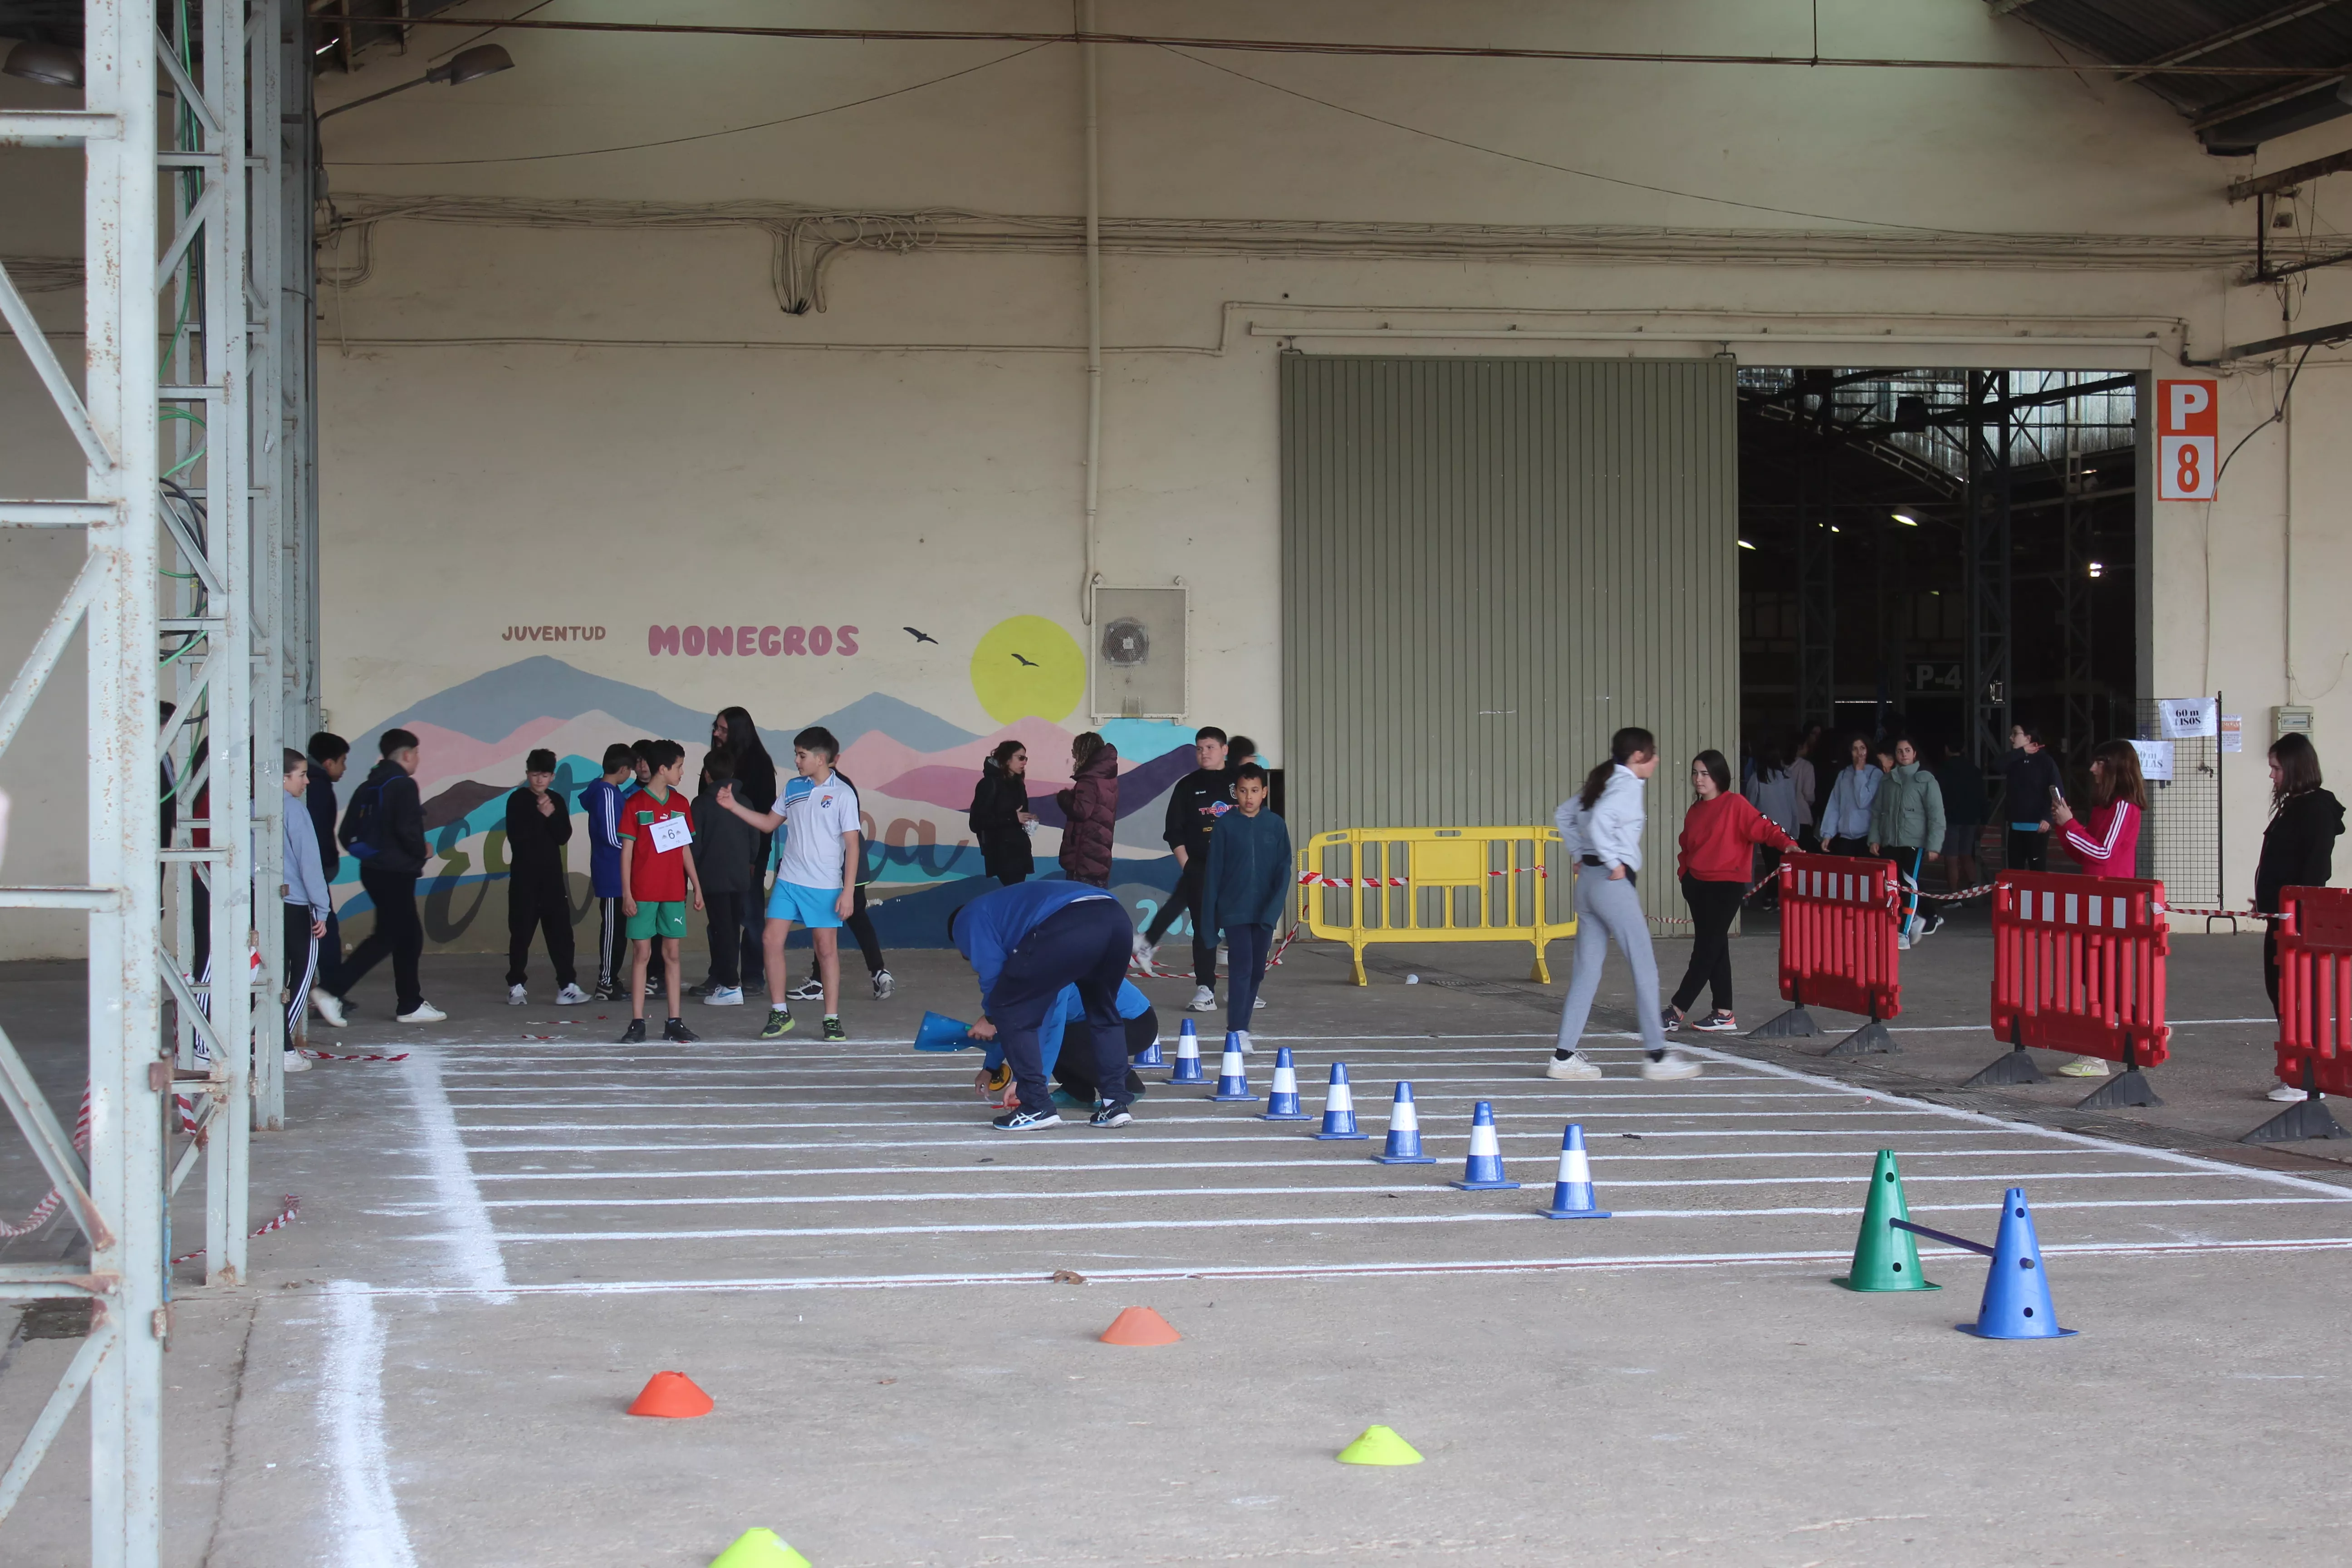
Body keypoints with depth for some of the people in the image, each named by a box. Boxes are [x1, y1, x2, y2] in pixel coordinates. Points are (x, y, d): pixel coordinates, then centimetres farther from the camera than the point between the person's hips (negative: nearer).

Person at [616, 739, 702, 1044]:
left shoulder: (680, 803, 10)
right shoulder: (635, 804, -4)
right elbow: (627, 850, -4)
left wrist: (696, 885, 12)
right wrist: (626, 893, -8)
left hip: (674, 891, 4)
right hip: (643, 892, -4)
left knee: (672, 954, 5)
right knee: (642, 954, -2)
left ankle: (674, 1023, 8)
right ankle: (637, 1023, 1)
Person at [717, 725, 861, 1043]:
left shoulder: (843, 795, -7)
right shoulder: (793, 788, 8)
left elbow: (852, 845, -7)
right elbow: (769, 823, 20)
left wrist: (849, 891, -11)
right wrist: (734, 806, 9)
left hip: (825, 886, -5)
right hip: (788, 881, 5)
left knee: (827, 948, 0)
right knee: (771, 940, -2)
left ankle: (832, 1019, 9)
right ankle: (780, 1014, 9)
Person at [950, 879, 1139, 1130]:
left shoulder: (967, 920, 25)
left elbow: (991, 970, 5)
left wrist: (991, 1018, 25)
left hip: (1066, 931, -8)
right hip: (1116, 920, 8)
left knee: (1009, 1011, 11)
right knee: (1103, 1013, 32)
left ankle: (1037, 1107, 9)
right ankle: (1117, 1103, 25)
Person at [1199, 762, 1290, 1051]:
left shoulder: (1276, 825, 2)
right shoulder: (1226, 825, -3)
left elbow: (1284, 870, 2)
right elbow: (1213, 872, -1)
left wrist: (1273, 908, -11)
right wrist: (1208, 918, -3)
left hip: (1264, 912, 3)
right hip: (1234, 910, -3)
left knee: (1257, 971, 8)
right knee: (1242, 967, -13)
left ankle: (1241, 1026, 19)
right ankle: (1237, 1031, -13)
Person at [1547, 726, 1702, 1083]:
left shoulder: (1604, 783, 16)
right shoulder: (1627, 786, -11)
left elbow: (1564, 814, 24)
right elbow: (1601, 820, -28)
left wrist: (1578, 856, 21)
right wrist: (1613, 863, -19)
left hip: (1588, 880, 9)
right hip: (1613, 884, -9)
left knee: (1587, 970, 9)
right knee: (1645, 967, -1)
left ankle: (1564, 1056, 7)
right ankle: (1657, 1056, 2)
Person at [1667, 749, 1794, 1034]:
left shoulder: (1735, 805, -7)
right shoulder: (1694, 812, 14)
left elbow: (1763, 828, -14)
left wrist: (1787, 843, -30)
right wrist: (1684, 873, 4)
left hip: (1727, 886, -7)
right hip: (1697, 886, 7)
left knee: (1706, 950, -5)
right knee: (1715, 949, 10)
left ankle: (1677, 1012, -5)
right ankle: (1724, 1014, 13)